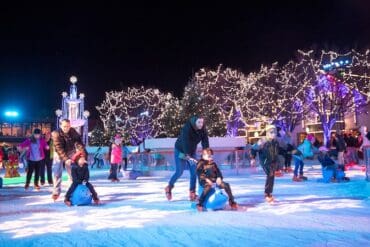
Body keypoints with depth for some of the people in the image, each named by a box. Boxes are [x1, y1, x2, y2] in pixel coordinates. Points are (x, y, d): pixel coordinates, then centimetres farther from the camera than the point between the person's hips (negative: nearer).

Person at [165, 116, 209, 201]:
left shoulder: (203, 130, -14)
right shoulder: (187, 128, -30)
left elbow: (205, 142, -20)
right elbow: (185, 141, -40)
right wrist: (187, 155, -50)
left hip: (192, 152, 5)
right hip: (181, 151, -5)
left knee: (194, 172, -3)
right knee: (179, 172, -7)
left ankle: (192, 193, 6)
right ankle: (169, 188, 15)